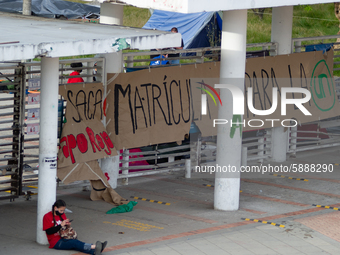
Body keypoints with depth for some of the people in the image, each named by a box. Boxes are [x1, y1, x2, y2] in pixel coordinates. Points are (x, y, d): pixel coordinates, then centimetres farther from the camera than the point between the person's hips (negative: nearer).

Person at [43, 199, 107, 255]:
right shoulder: (47, 217, -6)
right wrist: (61, 225, -22)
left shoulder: (62, 215, 14)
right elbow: (48, 231, -16)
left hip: (64, 238, 6)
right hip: (56, 242, -6)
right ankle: (94, 247, -49)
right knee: (74, 243, -29)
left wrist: (67, 225, -1)